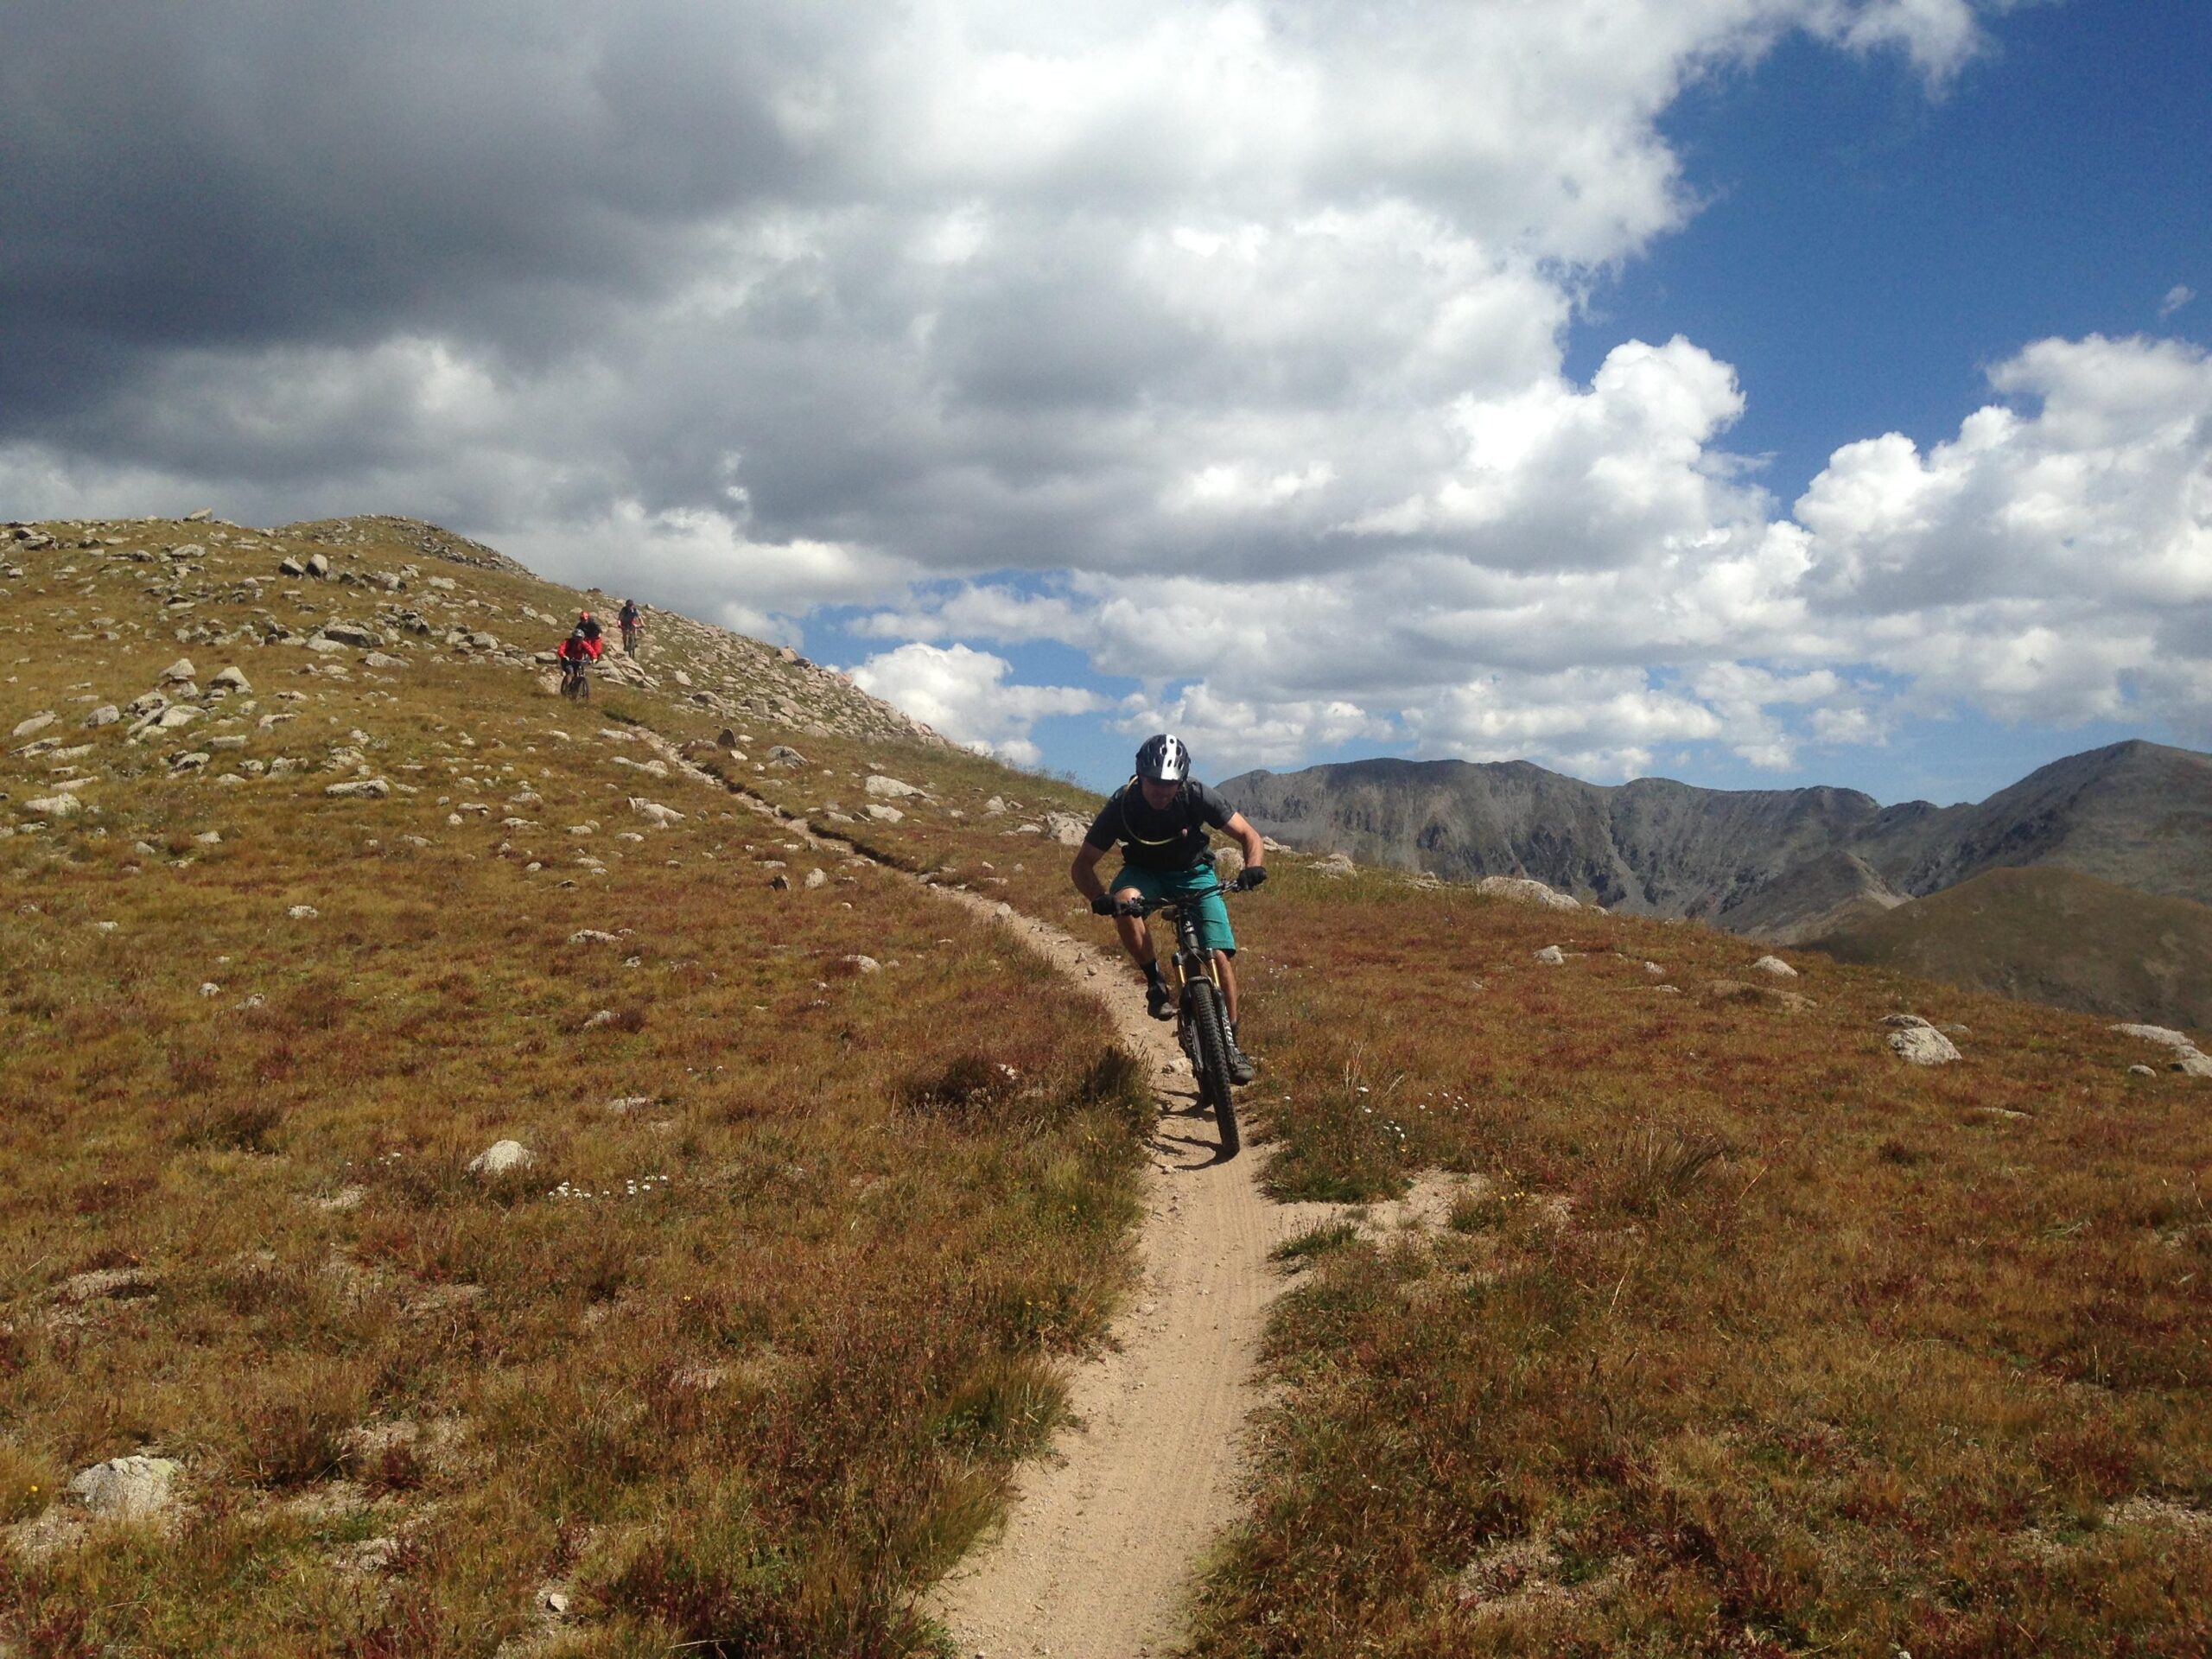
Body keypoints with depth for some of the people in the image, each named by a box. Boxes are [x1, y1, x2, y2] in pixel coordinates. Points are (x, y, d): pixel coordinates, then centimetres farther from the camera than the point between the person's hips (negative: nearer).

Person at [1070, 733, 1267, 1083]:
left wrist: (1254, 867, -38)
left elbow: (1249, 834, -16)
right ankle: (1156, 982, -19)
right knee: (1125, 901, -36)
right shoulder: (1121, 805, -25)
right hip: (1144, 873, 0)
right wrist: (1100, 899, -40)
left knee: (1220, 955, -15)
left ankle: (1231, 1041, 0)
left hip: (1193, 874, 0)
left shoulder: (1197, 797, -25)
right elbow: (1082, 864, -20)